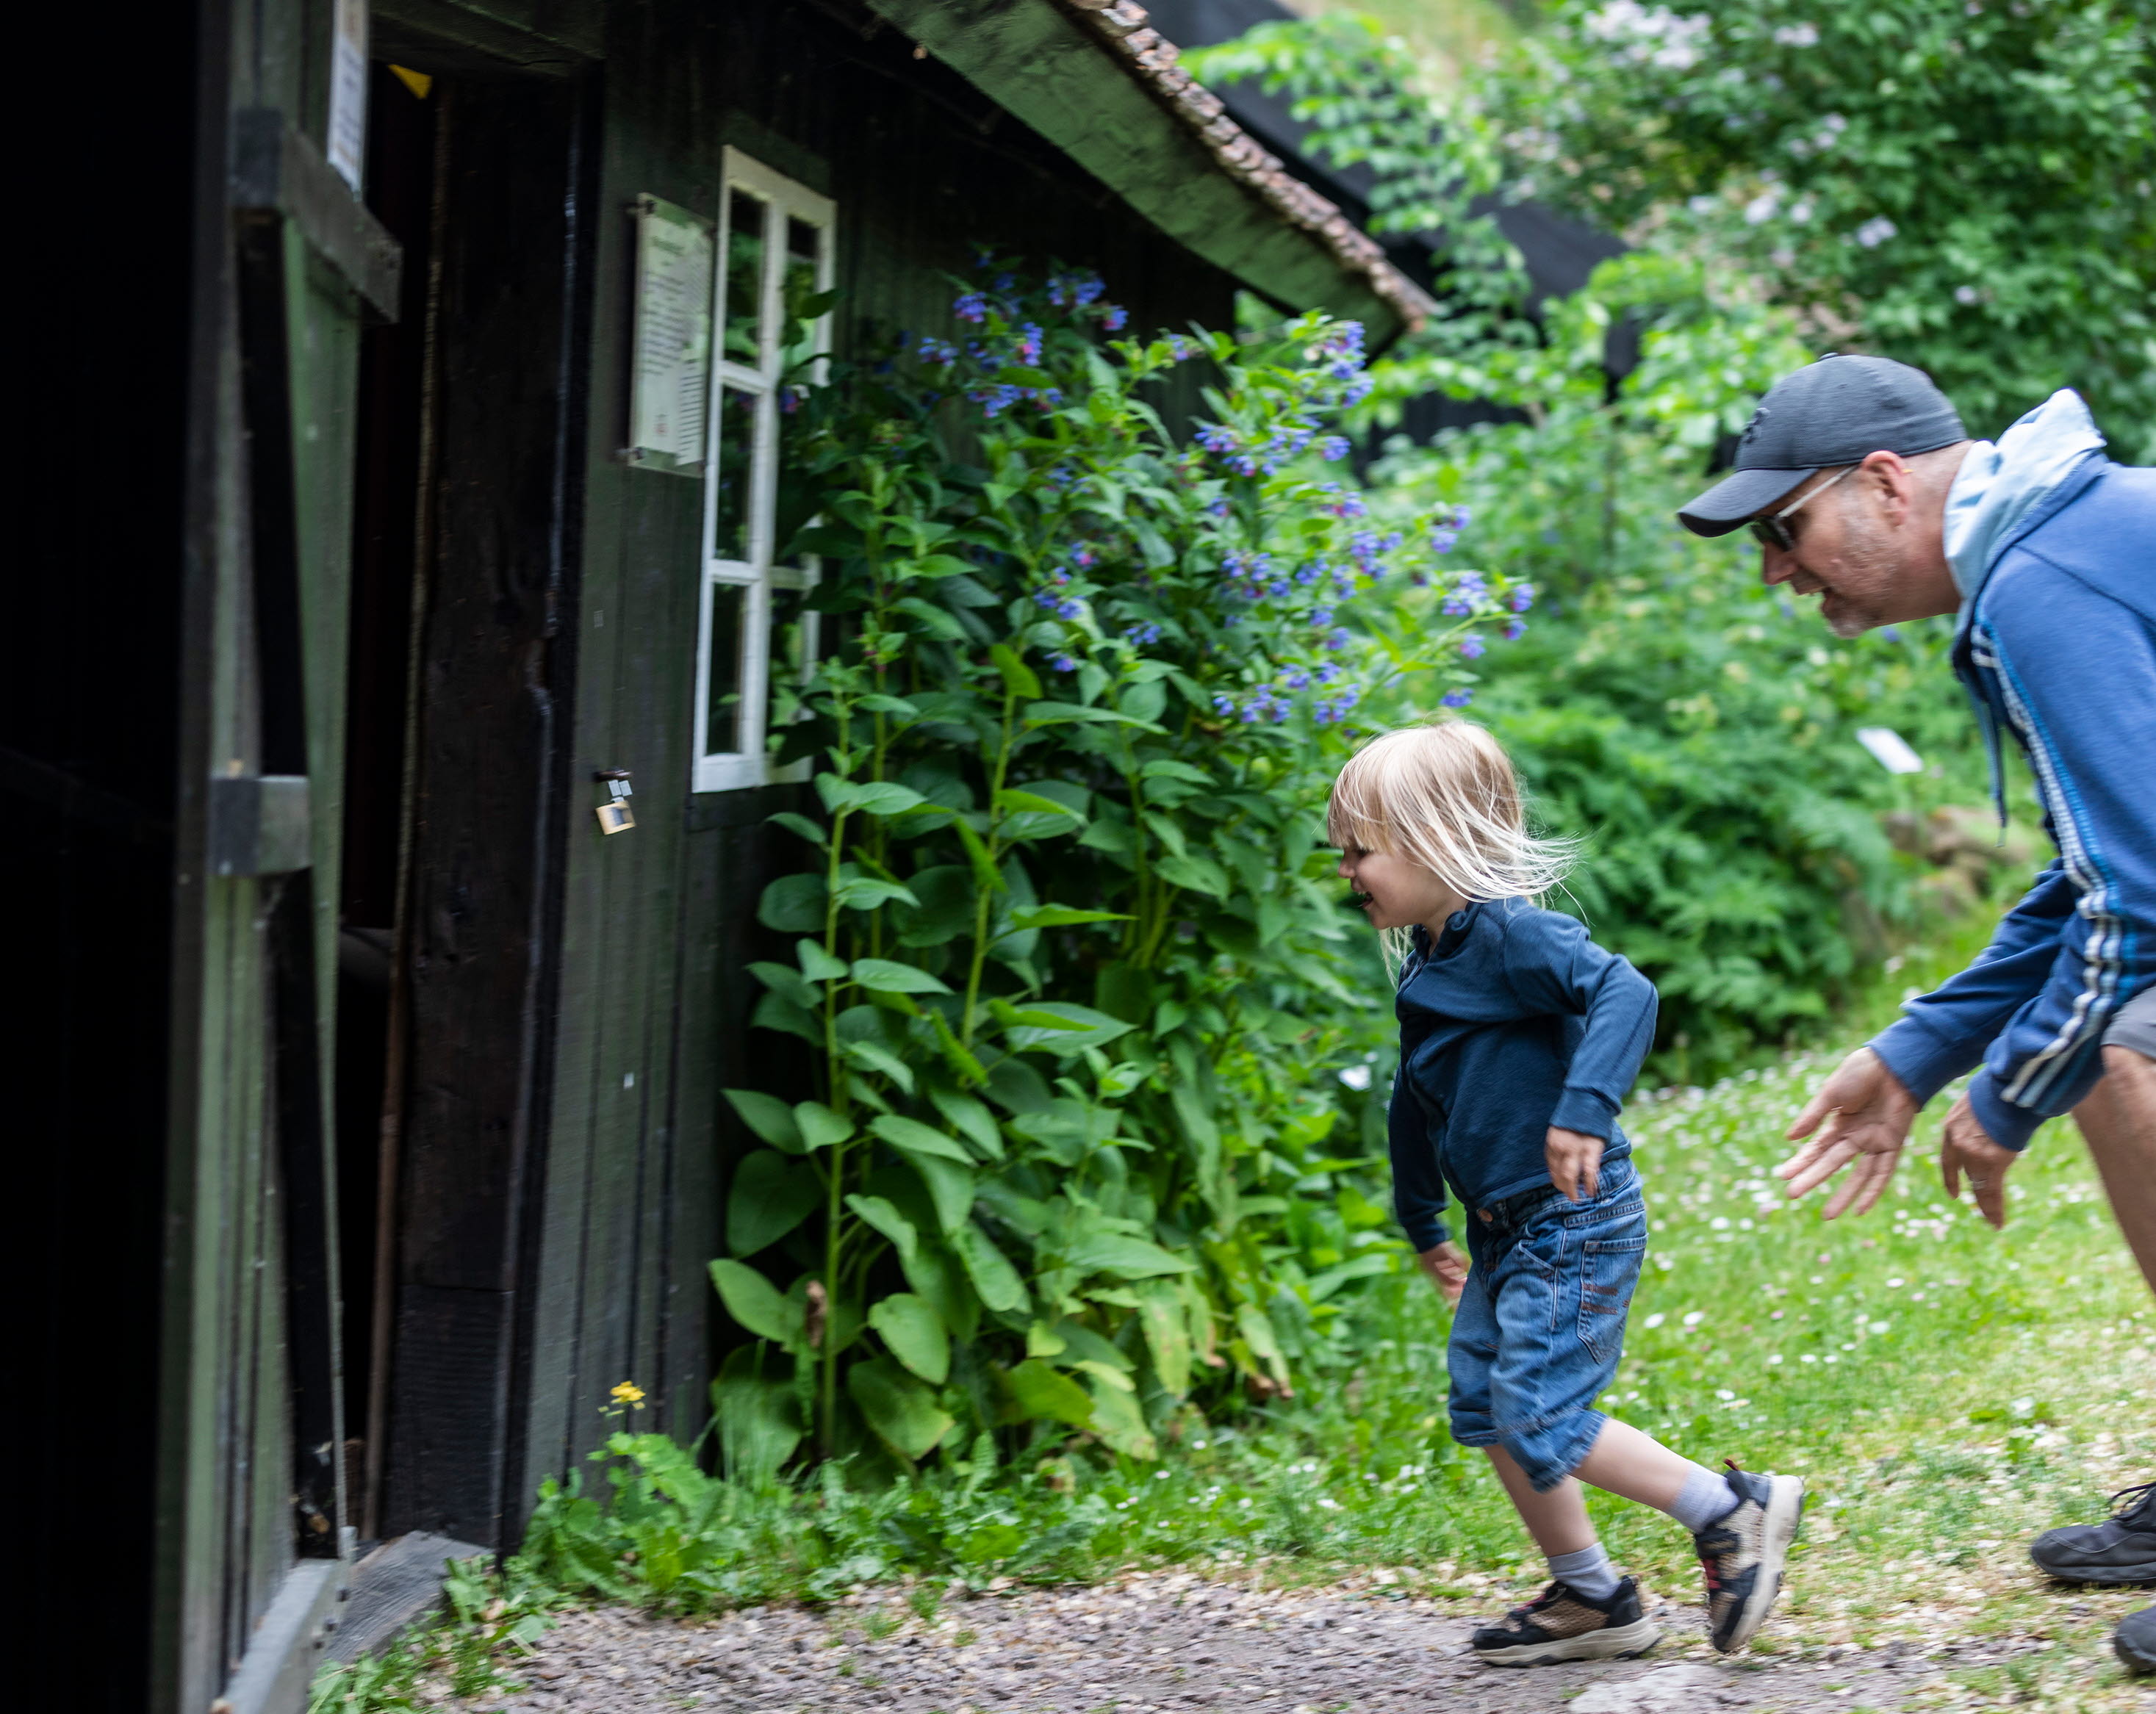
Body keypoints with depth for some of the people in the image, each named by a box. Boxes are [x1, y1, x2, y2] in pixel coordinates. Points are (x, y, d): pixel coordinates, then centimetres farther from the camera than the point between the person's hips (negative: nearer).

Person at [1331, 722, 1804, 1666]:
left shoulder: (1510, 935, -18)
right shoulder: (1429, 961, 11)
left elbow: (1625, 992, -34)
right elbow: (1418, 1102, 24)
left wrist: (1585, 1106, -45)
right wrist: (1423, 1225, 34)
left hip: (1573, 1225, -10)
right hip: (1506, 1232, 10)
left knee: (1541, 1419, -13)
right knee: (1483, 1405, 12)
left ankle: (1733, 1511, -1)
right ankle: (1589, 1596, 21)